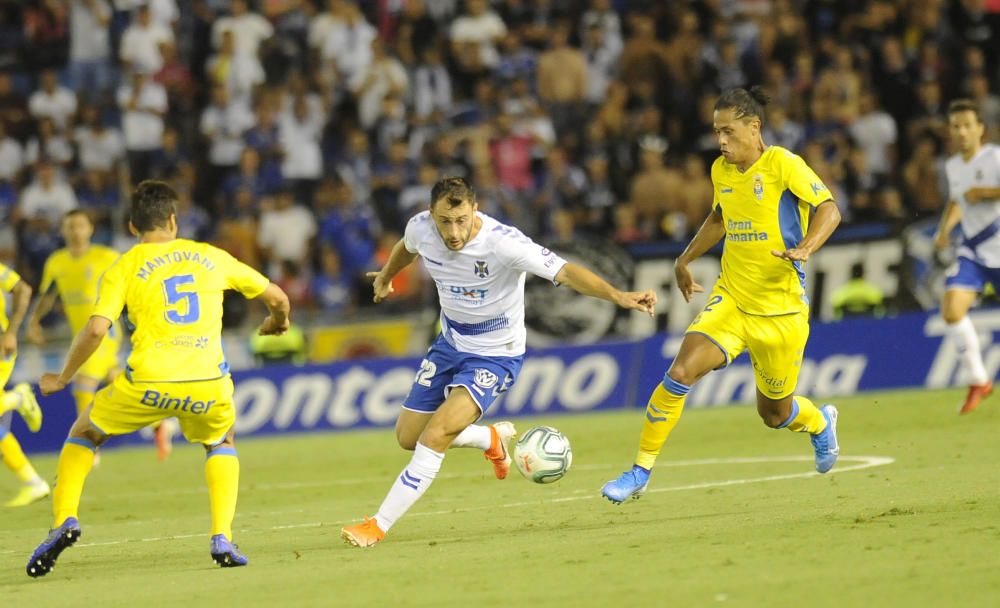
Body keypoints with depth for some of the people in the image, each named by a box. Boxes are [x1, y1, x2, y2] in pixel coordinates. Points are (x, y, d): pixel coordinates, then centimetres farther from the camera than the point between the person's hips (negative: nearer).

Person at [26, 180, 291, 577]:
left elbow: (96, 330, -6)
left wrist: (62, 378, 8)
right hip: (209, 384, 2)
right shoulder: (212, 257, 15)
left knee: (82, 434, 23)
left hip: (149, 382, -1)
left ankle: (65, 520, 3)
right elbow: (276, 297, 21)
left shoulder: (124, 268, 7)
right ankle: (222, 539, 13)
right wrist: (278, 321, 45)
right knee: (221, 444, 32)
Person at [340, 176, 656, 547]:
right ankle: (493, 439, 37)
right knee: (408, 437, 12)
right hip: (450, 345, 7)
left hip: (495, 356, -6)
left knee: (434, 437, -21)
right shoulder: (420, 228, -14)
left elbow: (564, 272, -39)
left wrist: (617, 296, -54)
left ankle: (378, 526, -10)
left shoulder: (503, 242, -31)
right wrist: (386, 276, 34)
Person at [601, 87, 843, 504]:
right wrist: (686, 258, 27)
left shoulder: (783, 165, -12)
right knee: (681, 372, -19)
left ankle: (820, 422, 48)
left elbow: (829, 210, -17)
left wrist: (805, 249, -33)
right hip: (730, 298, 4)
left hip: (781, 309, -4)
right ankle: (640, 472, -11)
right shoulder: (721, 171, 7)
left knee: (774, 414, 10)